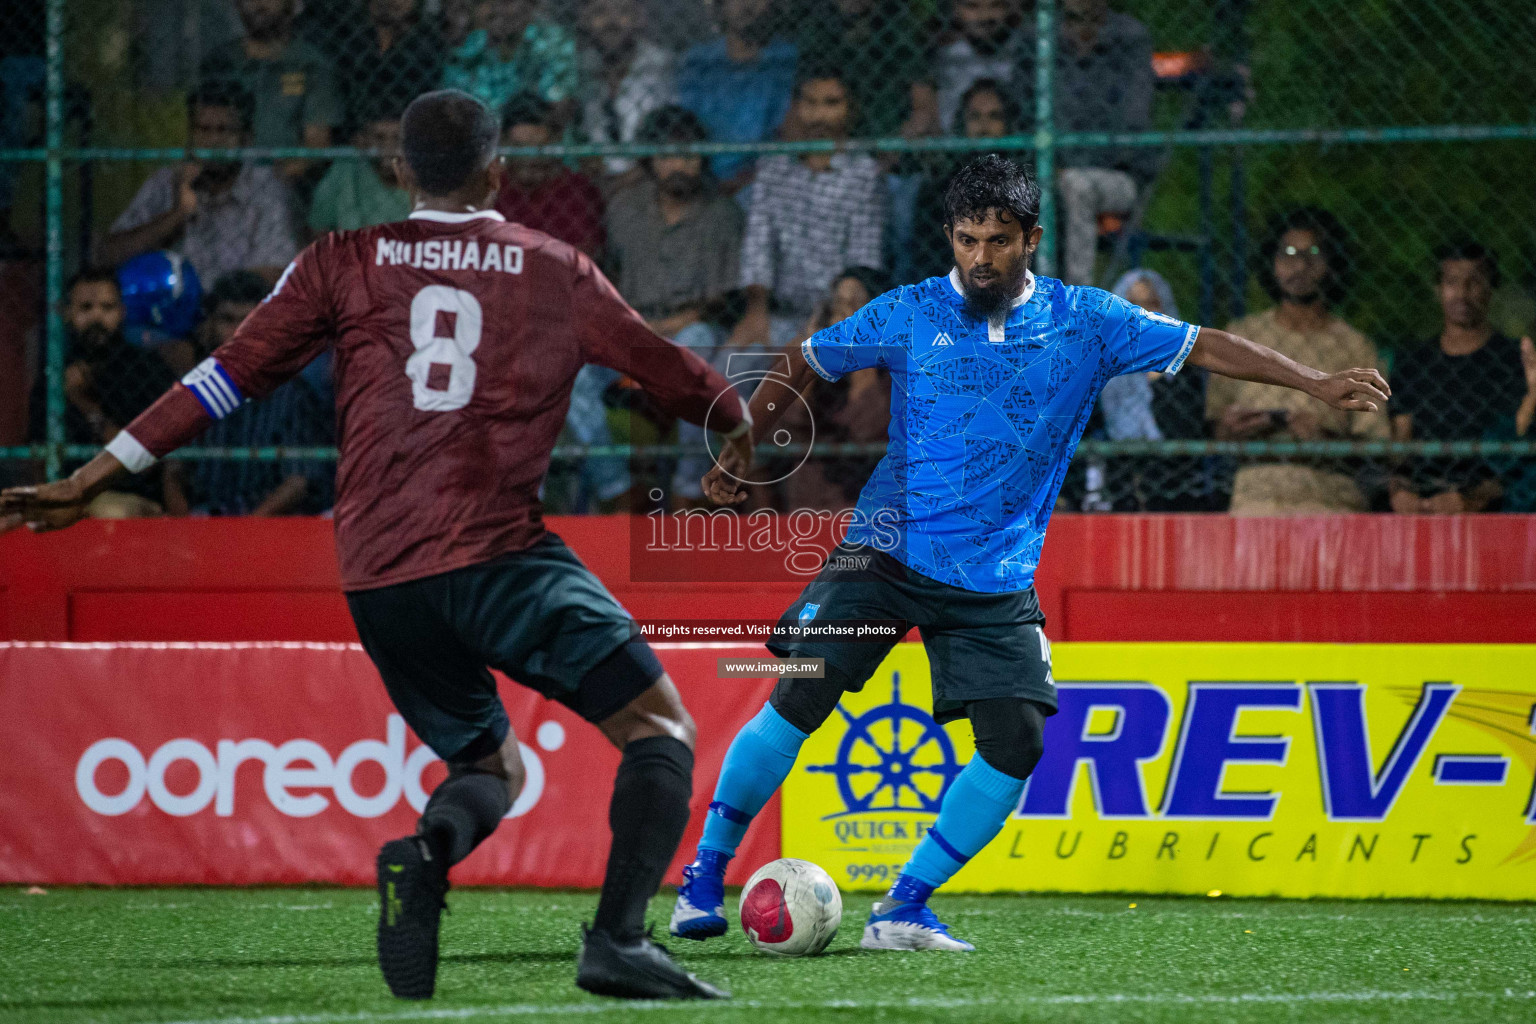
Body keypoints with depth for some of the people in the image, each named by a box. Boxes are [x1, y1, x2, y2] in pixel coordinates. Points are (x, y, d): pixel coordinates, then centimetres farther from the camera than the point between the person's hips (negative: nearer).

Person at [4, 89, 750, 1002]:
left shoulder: (344, 264, 11)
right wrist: (737, 425, 40)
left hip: (379, 575, 3)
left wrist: (89, 483, 13)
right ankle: (619, 939, -21)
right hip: (499, 551, -3)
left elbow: (227, 380, 9)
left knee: (486, 765, 20)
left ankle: (427, 853, -16)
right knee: (660, 727, 3)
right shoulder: (554, 269, 9)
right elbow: (663, 369, 18)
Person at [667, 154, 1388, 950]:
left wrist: (1316, 384, -6)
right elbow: (800, 366, 9)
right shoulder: (909, 315, -2)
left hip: (997, 582, 2)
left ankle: (904, 907, 2)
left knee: (1016, 742, -10)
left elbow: (1205, 346, 2)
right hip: (890, 549, -2)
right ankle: (704, 875, -1)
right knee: (801, 698, -15)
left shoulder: (1084, 322, 0)